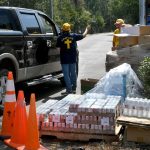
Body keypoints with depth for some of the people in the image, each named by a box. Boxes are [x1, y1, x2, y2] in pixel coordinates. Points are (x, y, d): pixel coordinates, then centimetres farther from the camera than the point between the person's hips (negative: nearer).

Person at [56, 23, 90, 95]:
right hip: (73, 58, 3)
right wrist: (87, 29, 27)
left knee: (66, 74, 1)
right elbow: (83, 35, 10)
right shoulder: (73, 36, -1)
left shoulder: (60, 37, -8)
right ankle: (74, 88, 23)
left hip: (64, 59, -3)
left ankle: (69, 89, -3)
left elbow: (58, 48, -8)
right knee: (73, 73, 15)